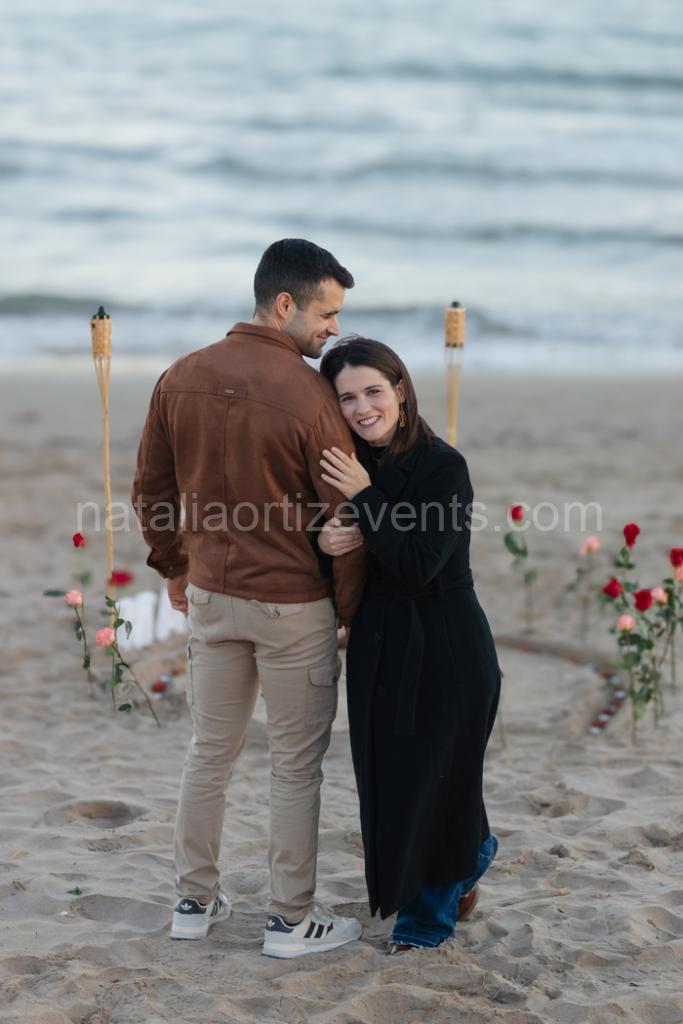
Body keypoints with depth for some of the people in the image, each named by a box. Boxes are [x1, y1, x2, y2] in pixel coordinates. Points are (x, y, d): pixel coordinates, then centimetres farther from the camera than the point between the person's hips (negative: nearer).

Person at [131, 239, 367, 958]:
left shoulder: (180, 379, -2)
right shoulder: (308, 395, -19)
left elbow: (151, 489, 8)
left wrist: (174, 566, 22)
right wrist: (350, 609, 1)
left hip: (211, 596, 6)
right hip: (293, 605, -5)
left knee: (210, 750, 18)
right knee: (295, 765, 7)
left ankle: (195, 901, 28)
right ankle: (291, 919, 17)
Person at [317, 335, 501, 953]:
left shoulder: (444, 467, -16)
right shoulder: (347, 466, 2)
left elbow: (417, 567, -21)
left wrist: (364, 498, -23)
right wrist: (325, 542, -17)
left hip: (445, 651, -6)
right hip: (379, 648, 6)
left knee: (433, 778, 6)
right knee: (389, 780, 14)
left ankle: (428, 917, 27)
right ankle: (468, 860, 42)